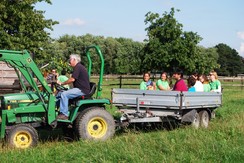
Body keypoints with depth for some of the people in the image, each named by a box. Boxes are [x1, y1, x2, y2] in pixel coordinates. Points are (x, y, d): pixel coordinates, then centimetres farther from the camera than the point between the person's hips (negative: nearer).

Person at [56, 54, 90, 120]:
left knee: (64, 94, -23)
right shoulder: (78, 67, 21)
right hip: (79, 89, 11)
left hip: (82, 90, -11)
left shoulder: (78, 67, -13)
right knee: (60, 93, 9)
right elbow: (73, 80, 20)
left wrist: (62, 83, -8)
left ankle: (64, 114, -21)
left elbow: (72, 79, -19)